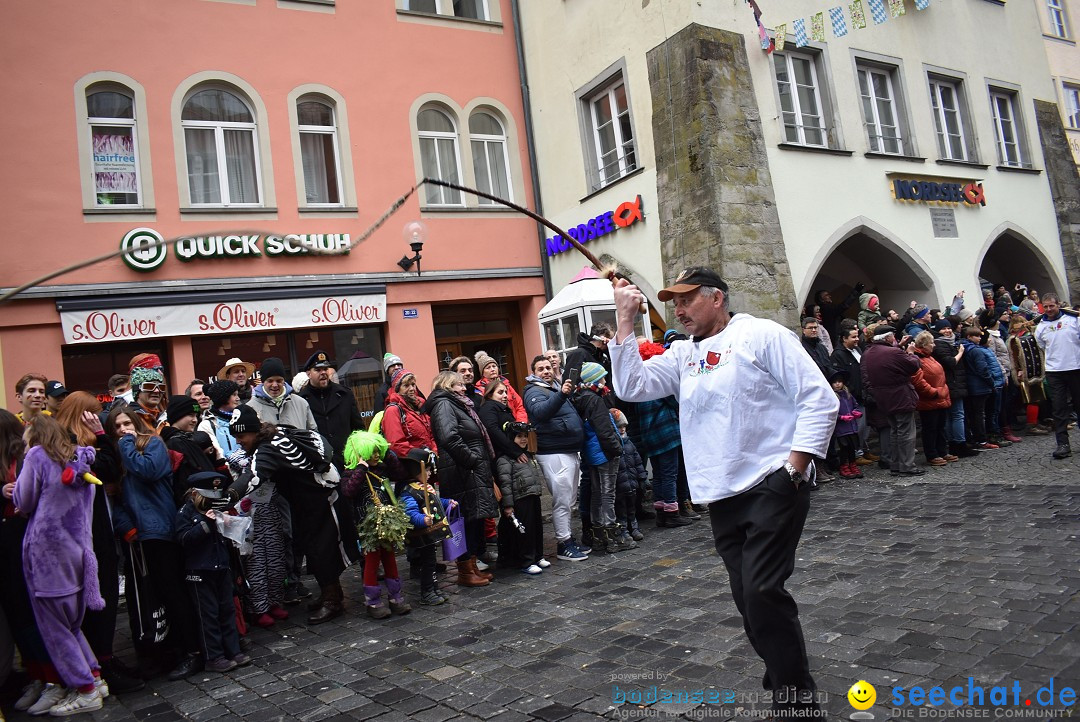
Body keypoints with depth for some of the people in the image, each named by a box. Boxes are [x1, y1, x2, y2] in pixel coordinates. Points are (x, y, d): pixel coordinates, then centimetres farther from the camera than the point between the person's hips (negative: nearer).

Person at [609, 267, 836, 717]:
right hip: (722, 499, 7)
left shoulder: (762, 335, -4)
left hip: (771, 489, -6)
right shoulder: (682, 355, 14)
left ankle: (797, 700, 4)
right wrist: (626, 322, 1)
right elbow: (631, 387, 4)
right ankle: (784, 679, 29)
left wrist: (794, 468, -14)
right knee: (749, 597, 11)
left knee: (762, 592, -12)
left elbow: (819, 399, -8)